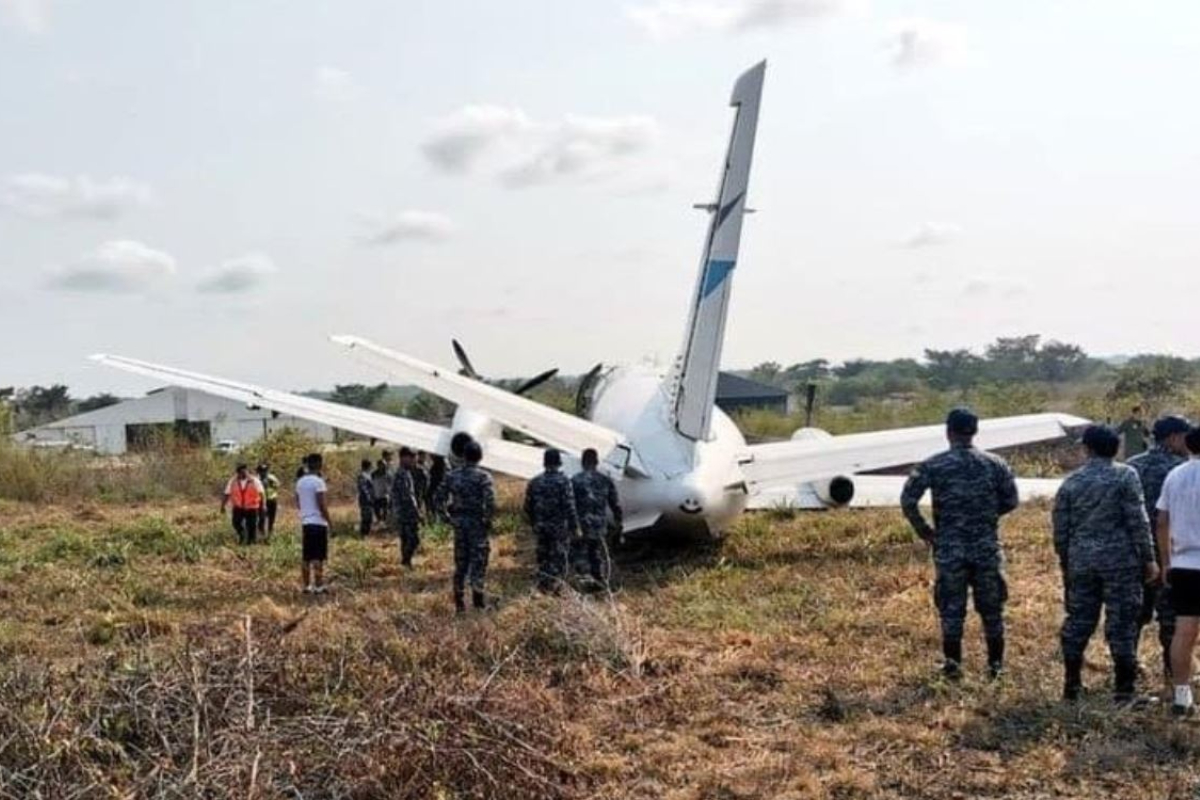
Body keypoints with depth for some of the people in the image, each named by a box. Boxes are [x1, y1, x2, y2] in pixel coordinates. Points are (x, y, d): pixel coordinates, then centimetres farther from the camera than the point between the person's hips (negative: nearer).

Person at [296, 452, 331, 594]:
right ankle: (318, 586, -5)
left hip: (305, 522, 8)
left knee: (306, 556, 9)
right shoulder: (318, 481, -13)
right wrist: (328, 520, -9)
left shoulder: (300, 481, 11)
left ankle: (307, 586, 13)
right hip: (318, 522, -7)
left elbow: (298, 503, 17)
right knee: (318, 557, -5)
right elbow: (321, 504, -17)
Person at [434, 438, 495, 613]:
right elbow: (490, 502, -22)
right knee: (479, 559, 6)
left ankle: (459, 601, 16)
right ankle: (478, 597, 6)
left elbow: (440, 498, 4)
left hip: (459, 522, 4)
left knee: (460, 561, 12)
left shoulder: (452, 475, 2)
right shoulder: (483, 477, -12)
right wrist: (488, 519, -7)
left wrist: (450, 513, 11)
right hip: (477, 523, -4)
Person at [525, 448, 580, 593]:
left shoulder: (535, 482, 4)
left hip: (540, 527, 4)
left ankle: (543, 583, 17)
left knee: (543, 557, 14)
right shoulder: (564, 481, -11)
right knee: (559, 557, 2)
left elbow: (528, 507, 8)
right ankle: (554, 584, -3)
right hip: (560, 527, -4)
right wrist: (574, 526, -8)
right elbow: (569, 507, -14)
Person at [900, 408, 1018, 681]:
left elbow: (907, 500, -11)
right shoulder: (994, 464, 0)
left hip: (949, 548, -1)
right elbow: (1011, 501, 5)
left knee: (952, 608, 7)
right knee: (992, 607, 12)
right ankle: (996, 664, 18)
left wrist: (924, 531, 1)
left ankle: (952, 664, 10)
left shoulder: (933, 466, -6)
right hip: (987, 547, 1)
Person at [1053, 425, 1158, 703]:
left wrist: (1066, 566, 18)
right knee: (1121, 623, 3)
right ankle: (1123, 690, 6)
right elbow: (1138, 522, -9)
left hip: (1081, 562, 3)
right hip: (1120, 562, -3)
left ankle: (1071, 686, 17)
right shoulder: (1125, 476, -4)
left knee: (1078, 621, 11)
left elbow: (1060, 531, 7)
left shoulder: (1071, 482, 5)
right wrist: (1148, 559, -2)